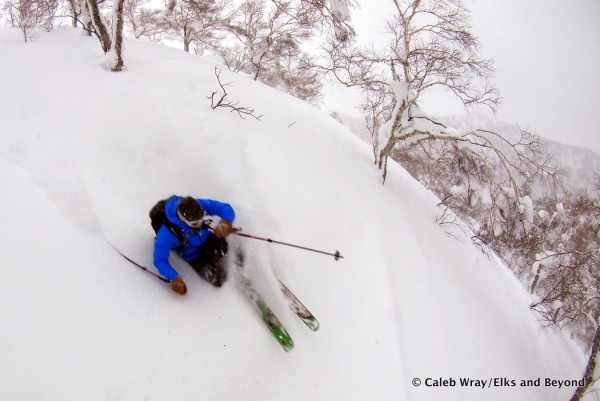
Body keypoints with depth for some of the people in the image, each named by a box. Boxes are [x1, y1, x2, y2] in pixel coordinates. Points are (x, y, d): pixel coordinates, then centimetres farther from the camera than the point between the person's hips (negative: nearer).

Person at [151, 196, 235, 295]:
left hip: (210, 239, 3)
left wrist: (226, 223, -41)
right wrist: (174, 279, -34)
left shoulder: (200, 206, -28)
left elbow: (226, 208, -20)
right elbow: (160, 260, -24)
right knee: (218, 281, -11)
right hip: (194, 256, -3)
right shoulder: (168, 232, -34)